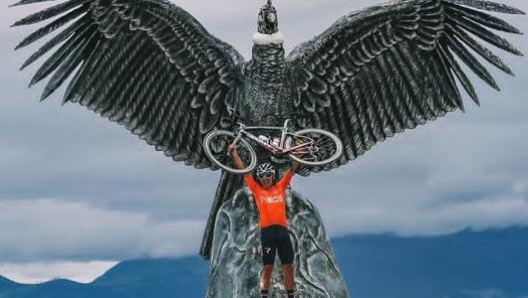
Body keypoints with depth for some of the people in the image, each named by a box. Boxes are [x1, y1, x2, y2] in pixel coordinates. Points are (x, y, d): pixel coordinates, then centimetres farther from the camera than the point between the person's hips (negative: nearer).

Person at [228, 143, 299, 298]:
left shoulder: (281, 187, 13)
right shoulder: (257, 190, 9)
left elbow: (293, 169, 14)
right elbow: (243, 170, 9)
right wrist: (234, 152, 8)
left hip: (282, 230, 2)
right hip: (267, 231, -2)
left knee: (288, 266, 3)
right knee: (268, 267, 0)